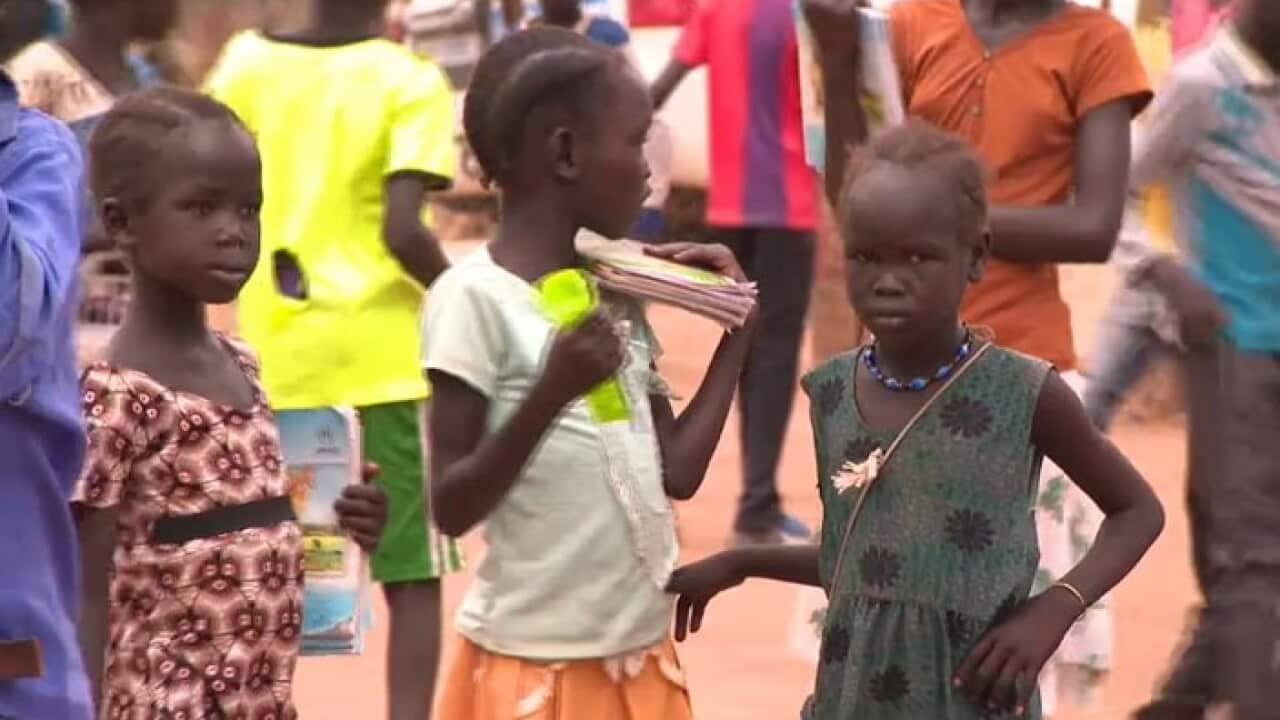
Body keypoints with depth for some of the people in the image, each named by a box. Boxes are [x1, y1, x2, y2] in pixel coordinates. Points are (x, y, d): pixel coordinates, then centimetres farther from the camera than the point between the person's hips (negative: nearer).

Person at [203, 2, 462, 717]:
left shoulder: (246, 62, 4)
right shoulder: (411, 82, -9)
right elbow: (402, 232, -18)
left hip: (272, 356, 4)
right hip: (379, 358, -4)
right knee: (414, 574, 3)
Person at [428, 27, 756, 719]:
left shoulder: (616, 296, 9)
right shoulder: (476, 298, -14)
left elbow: (676, 473, 11)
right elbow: (452, 507, -16)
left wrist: (738, 330, 10)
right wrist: (551, 392, -29)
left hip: (638, 656, 7)